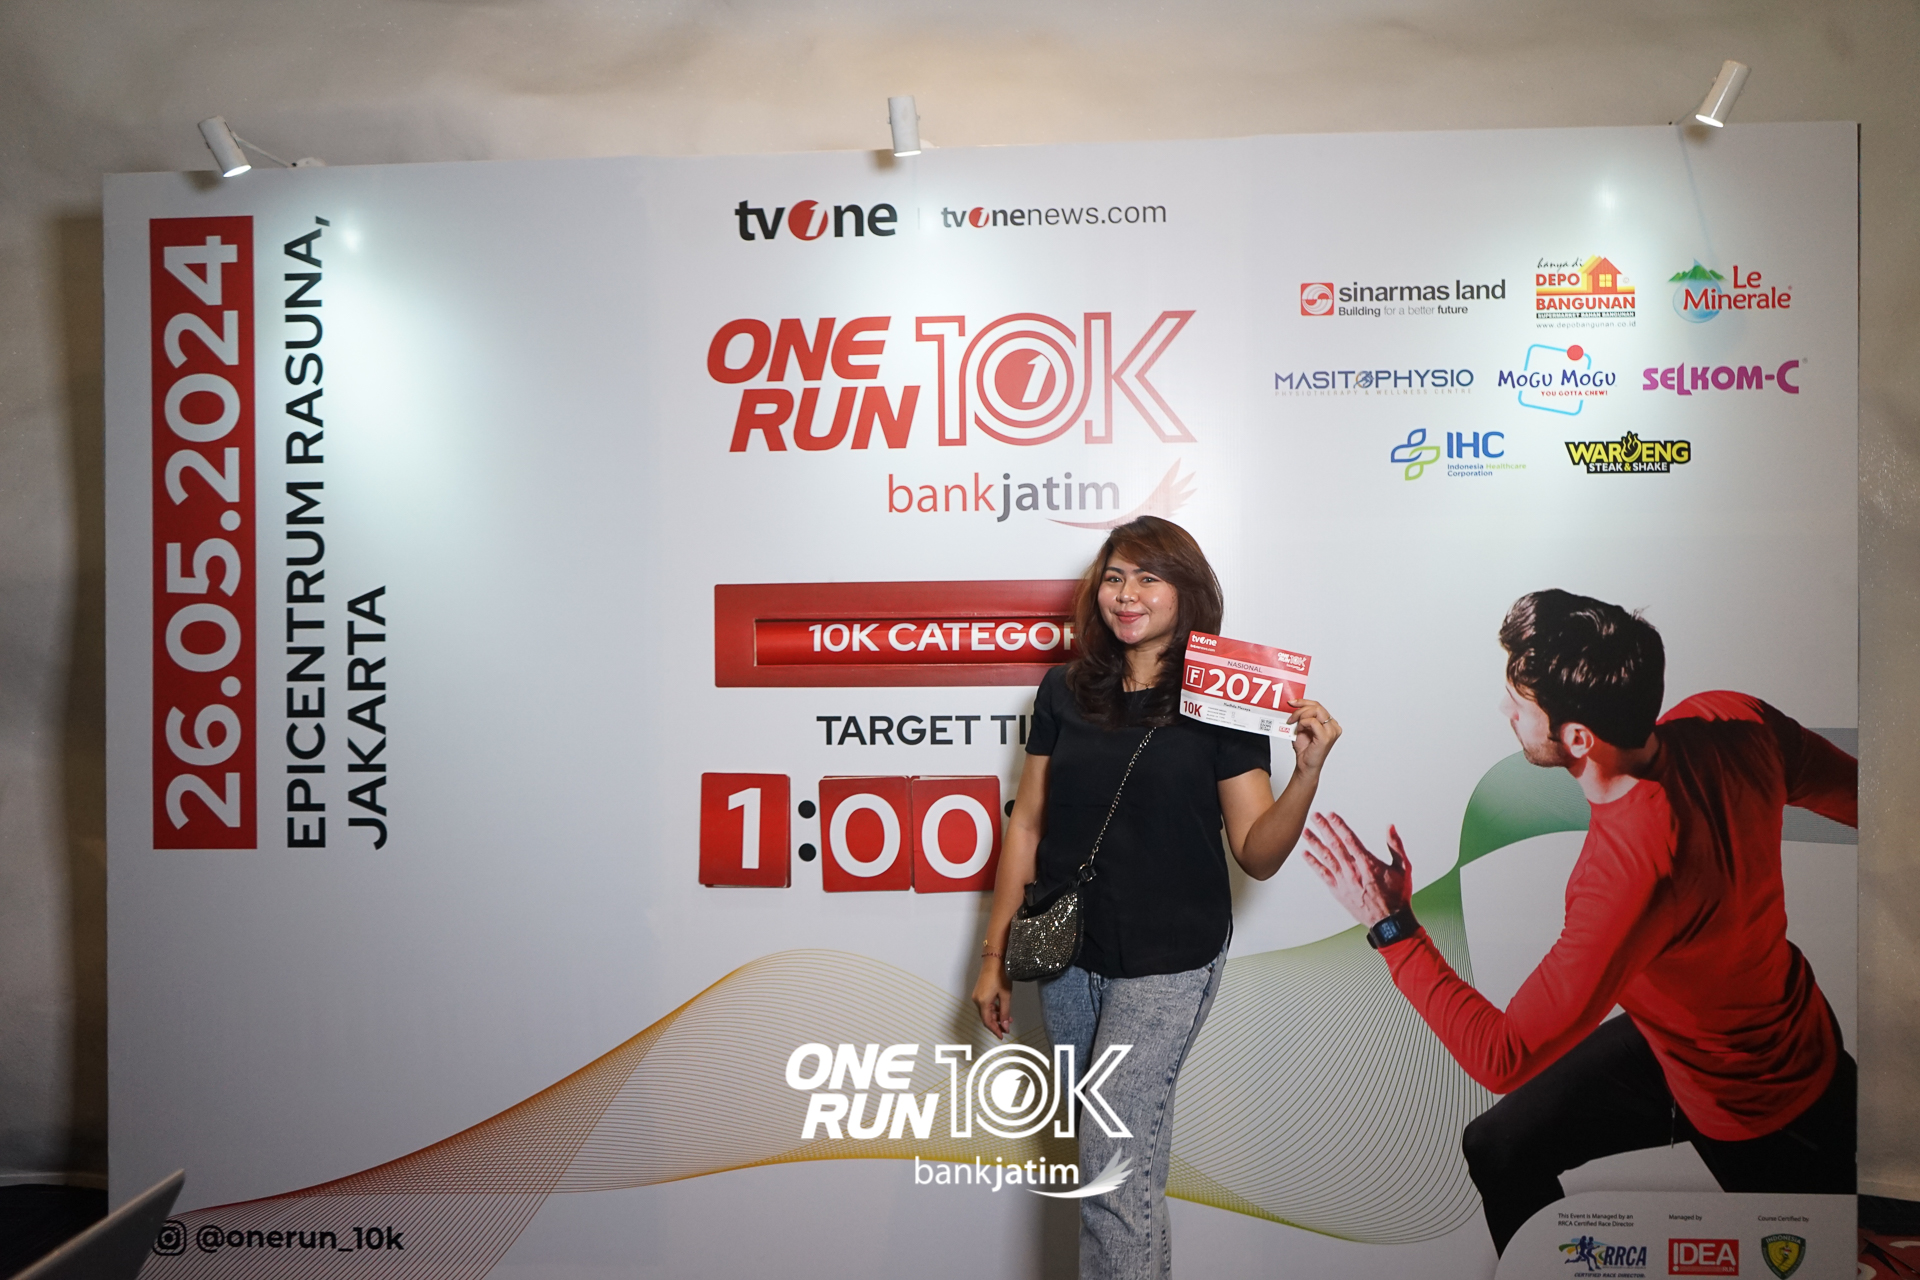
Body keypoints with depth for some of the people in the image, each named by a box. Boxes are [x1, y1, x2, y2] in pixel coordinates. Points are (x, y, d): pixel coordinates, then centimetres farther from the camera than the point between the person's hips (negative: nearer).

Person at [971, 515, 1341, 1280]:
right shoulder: (1066, 692, 1)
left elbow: (1257, 855, -8)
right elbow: (1027, 824, 4)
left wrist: (1307, 770, -24)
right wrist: (995, 954, 5)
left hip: (1168, 964, -4)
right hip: (1067, 957, 4)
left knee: (1114, 1170, -3)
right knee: (1131, 1155, 19)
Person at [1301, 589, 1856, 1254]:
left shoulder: (1629, 871, -42)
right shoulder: (1734, 721, -21)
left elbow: (1502, 1059, -35)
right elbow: (1860, 793, -1)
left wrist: (1390, 926, -29)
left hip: (1763, 1119, -7)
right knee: (1499, 1147, 10)